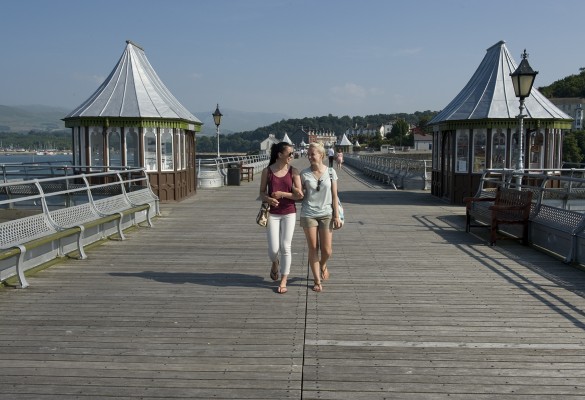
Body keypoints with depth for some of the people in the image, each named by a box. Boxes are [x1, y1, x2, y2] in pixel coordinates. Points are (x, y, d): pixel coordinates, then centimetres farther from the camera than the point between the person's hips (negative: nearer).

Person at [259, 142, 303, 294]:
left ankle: (283, 282, 12)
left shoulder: (293, 171, -1)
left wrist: (282, 194, -14)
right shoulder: (267, 171, -1)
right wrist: (268, 199, -16)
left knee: (285, 247, -1)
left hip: (289, 213, 0)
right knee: (273, 249, -4)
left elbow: (299, 195, -3)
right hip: (272, 213, 0)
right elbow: (262, 193, 4)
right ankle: (275, 264, 33)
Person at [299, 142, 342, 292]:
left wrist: (336, 215, -1)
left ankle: (323, 265, 36)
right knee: (313, 248, 3)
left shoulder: (331, 172, -1)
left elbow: (334, 196, 2)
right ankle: (317, 280, 17)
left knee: (327, 250, 1)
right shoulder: (304, 173, -2)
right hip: (308, 214, 0)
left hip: (326, 214, 0)